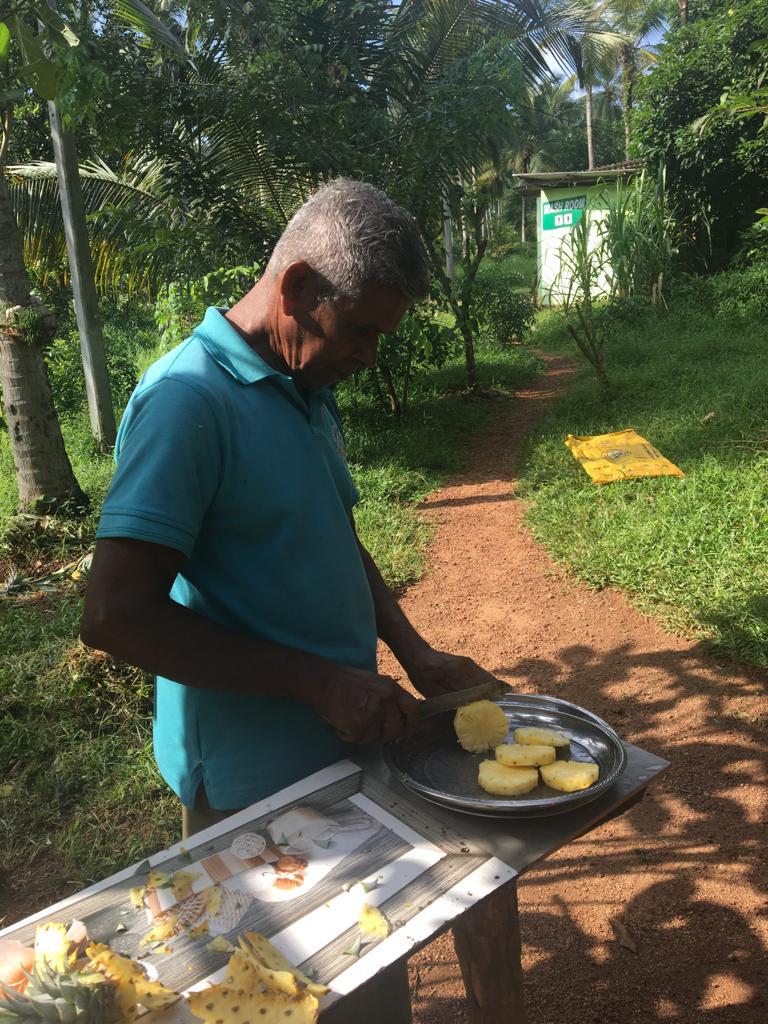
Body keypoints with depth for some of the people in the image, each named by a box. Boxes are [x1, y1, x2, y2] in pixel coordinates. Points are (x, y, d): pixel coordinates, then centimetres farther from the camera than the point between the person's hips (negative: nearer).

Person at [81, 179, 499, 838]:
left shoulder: (311, 390, 6)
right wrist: (321, 682, -24)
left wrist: (417, 656, 1)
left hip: (348, 741, 8)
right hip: (255, 784, -8)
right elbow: (115, 617, -26)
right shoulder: (189, 400, -22)